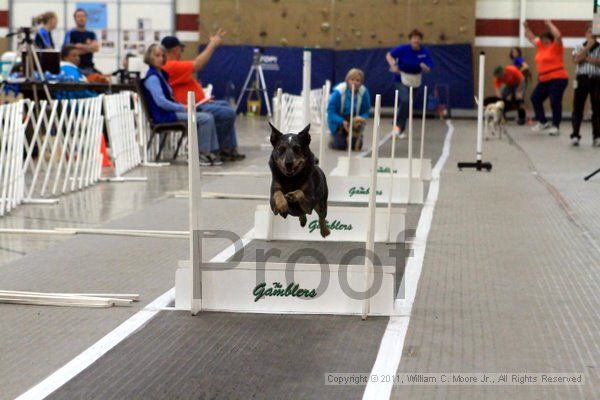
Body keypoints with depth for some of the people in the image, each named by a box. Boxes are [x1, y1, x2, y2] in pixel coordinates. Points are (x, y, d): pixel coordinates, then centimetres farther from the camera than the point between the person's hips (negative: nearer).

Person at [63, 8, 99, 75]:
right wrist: (88, 47, -2)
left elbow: (96, 48, -3)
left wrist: (81, 46, -7)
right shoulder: (70, 33, 1)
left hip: (88, 67, 4)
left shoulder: (91, 34, 12)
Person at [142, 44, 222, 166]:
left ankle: (210, 152, -1)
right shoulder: (152, 77, -13)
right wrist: (183, 108, -15)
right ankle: (202, 153, -7)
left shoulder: (161, 74, 18)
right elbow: (161, 102, -21)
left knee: (208, 117, 1)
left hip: (171, 111, 10)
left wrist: (183, 107, 6)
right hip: (164, 116, -10)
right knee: (206, 118, -18)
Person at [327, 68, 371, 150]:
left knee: (357, 146, -6)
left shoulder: (364, 92, -17)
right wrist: (342, 122, -35)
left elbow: (365, 112, -7)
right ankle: (333, 138, 20)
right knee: (341, 145, -15)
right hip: (338, 121, -3)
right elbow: (330, 111, -22)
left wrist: (362, 119, -30)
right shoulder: (339, 92, -25)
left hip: (354, 121, 3)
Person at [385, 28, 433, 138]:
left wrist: (424, 67, -29)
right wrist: (393, 65, -27)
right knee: (405, 100, -26)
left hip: (414, 81, 3)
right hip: (401, 79, -3)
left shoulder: (425, 52, -8)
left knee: (407, 104, 11)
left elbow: (428, 71, -6)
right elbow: (389, 55, -10)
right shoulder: (403, 49, -16)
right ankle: (398, 124, -10)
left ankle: (401, 129, 26)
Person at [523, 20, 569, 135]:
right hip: (544, 80, 9)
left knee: (555, 102, -7)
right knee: (535, 98, 8)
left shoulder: (555, 47, -6)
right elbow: (532, 38, 25)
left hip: (557, 79, -9)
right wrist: (526, 27, 14)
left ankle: (555, 126, -1)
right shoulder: (541, 47, 14)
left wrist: (549, 24, -17)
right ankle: (543, 122, 17)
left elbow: (558, 35, -23)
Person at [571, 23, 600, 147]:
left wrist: (586, 58, -11)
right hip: (582, 79, 0)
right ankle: (575, 135, 0)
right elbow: (577, 59, -9)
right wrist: (588, 46, -9)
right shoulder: (579, 47, 9)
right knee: (578, 107, -3)